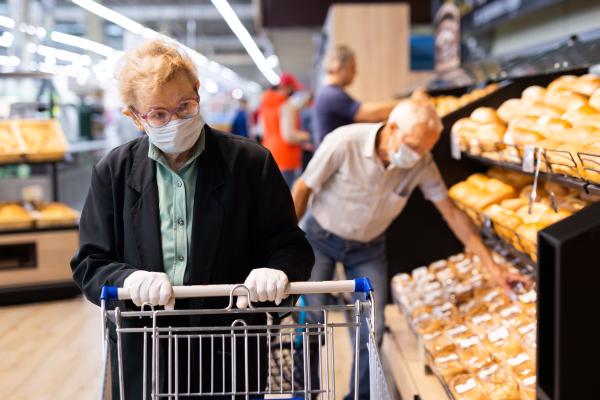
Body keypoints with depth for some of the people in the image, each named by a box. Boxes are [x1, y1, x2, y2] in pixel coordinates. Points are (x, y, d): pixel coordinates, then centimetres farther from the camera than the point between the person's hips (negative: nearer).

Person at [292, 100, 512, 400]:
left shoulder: (422, 164, -21)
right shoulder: (344, 143, -30)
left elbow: (451, 212, -12)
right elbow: (303, 188, -16)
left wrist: (491, 266, -14)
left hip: (368, 247, 2)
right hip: (321, 237, -2)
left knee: (372, 329, -1)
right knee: (309, 318, 0)